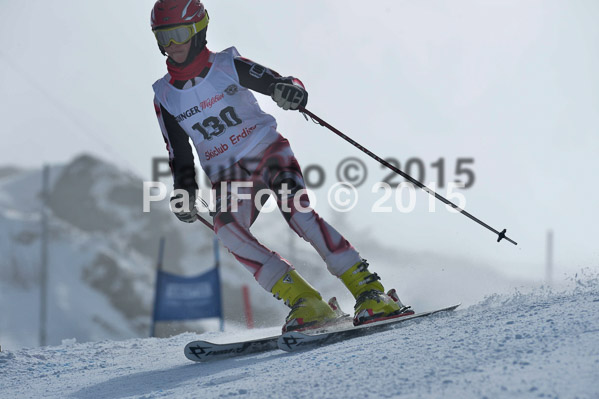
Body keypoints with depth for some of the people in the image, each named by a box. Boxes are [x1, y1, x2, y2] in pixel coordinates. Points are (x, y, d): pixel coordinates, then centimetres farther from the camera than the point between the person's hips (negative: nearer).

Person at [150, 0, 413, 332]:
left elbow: (284, 84, -4)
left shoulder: (228, 66, -3)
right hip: (228, 176, 2)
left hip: (267, 151, -2)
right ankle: (305, 303, -30)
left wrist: (289, 90, -28)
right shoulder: (165, 97, 5)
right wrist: (185, 191, -6)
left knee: (296, 209, -29)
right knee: (225, 227, -29)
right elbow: (180, 156, 13)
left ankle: (369, 291, -29)